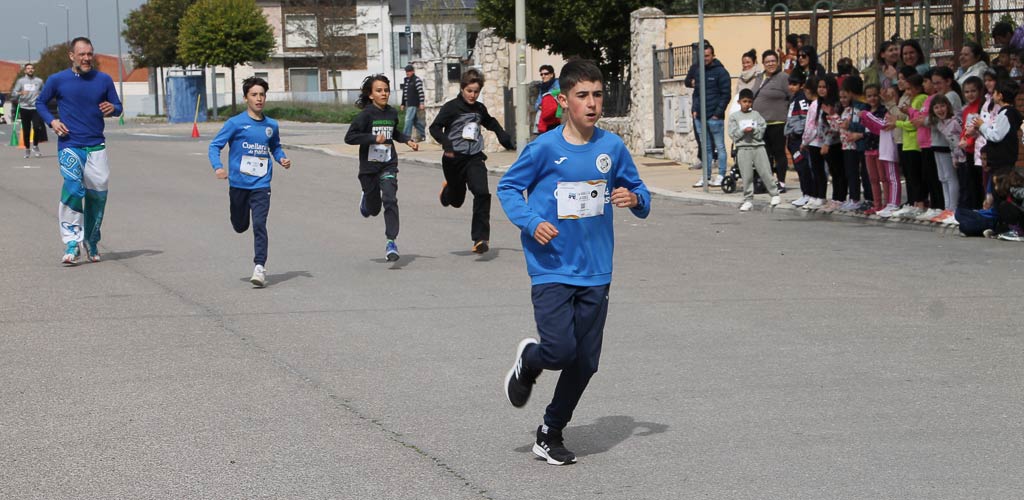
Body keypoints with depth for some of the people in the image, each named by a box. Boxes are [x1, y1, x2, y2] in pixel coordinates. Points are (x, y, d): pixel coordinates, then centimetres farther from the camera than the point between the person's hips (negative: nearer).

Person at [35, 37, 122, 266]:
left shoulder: (104, 80, 6)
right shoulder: (57, 80, 2)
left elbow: (117, 106, 14)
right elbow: (40, 102, 15)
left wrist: (112, 108, -10)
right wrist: (51, 121, -2)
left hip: (96, 146, 3)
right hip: (69, 146, -2)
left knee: (98, 193, 4)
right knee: (73, 188, -20)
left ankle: (92, 241, 25)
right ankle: (72, 245, -19)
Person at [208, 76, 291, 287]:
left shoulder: (271, 125, 5)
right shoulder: (235, 123, -6)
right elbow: (215, 145, -5)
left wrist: (282, 159, 3)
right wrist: (218, 167, -21)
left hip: (261, 185, 0)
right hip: (238, 183, 0)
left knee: (259, 224, -14)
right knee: (240, 226, 14)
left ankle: (260, 268, -13)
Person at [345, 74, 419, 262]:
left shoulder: (392, 113, 3)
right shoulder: (366, 114, -13)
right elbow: (349, 137, -19)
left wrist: (407, 140, 8)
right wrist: (374, 138, -25)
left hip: (388, 165, 2)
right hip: (369, 167, -2)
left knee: (390, 200, -18)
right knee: (374, 209, 12)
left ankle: (391, 242, -16)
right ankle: (366, 198, 50)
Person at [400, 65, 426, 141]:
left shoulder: (416, 80, -9)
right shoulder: (406, 81, 16)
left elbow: (421, 92, -15)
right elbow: (404, 93, 20)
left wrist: (421, 103, -21)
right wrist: (403, 104, 19)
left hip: (414, 104, -9)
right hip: (408, 105, 9)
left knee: (408, 120, -12)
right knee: (416, 120, 13)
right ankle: (424, 133, 22)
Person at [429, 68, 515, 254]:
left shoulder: (480, 108, 7)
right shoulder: (452, 107, -9)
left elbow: (491, 123, 27)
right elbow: (435, 127, -14)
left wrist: (505, 139, 23)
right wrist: (446, 143, -30)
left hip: (475, 157, 3)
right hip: (454, 158, -3)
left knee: (482, 193, -19)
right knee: (456, 200, 13)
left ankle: (480, 238, -16)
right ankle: (448, 189, 53)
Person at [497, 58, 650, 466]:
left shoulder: (612, 147, 3)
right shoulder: (545, 148, -8)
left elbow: (639, 193, 15)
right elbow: (507, 188, 2)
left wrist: (634, 199, -9)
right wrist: (531, 222, -14)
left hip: (595, 273, 4)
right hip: (552, 270, -4)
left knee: (585, 362, 6)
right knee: (560, 350, -17)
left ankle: (551, 433, 24)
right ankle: (528, 361, 20)